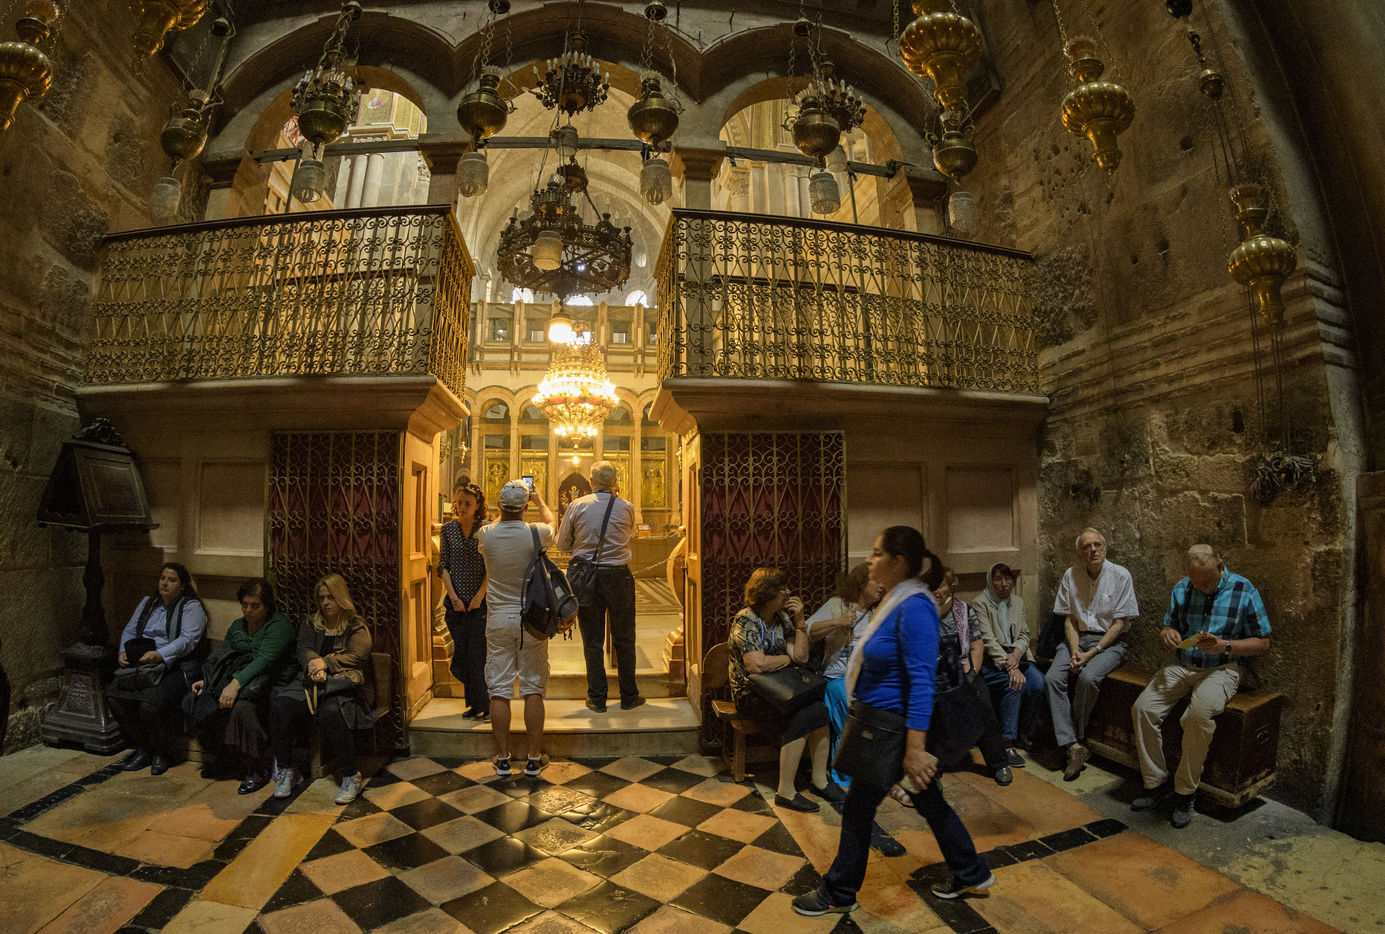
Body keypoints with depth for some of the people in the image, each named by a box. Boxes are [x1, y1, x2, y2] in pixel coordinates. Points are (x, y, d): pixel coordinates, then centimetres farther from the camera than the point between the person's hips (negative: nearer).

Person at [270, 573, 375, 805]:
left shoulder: (357, 626, 8)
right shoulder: (310, 625, 22)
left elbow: (356, 657, -5)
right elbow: (304, 650, 5)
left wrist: (325, 663, -15)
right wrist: (313, 664, -17)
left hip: (344, 685, -4)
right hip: (311, 684, 4)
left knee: (331, 711, -36)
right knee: (279, 706, -25)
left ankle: (351, 777, -24)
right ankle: (286, 769, -7)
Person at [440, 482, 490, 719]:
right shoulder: (448, 529, 5)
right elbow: (444, 566, 5)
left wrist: (479, 596, -10)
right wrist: (454, 597, -3)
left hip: (481, 601, -3)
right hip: (456, 602, 3)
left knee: (477, 654, -4)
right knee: (460, 657, 8)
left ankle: (484, 705, 9)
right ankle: (474, 703, 25)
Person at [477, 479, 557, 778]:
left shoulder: (485, 535, -7)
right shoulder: (536, 533, -10)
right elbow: (550, 521, 15)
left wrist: (503, 512, 35)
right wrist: (539, 500, 33)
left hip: (498, 620, 1)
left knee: (499, 691, 8)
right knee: (533, 690, 7)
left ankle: (503, 759, 17)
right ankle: (534, 759, 14)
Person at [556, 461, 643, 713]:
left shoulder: (577, 506, -3)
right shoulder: (626, 508, -2)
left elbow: (562, 543, 4)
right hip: (619, 576, 0)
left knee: (592, 640, 10)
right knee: (624, 640, 12)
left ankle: (597, 699, 16)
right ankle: (629, 696, 20)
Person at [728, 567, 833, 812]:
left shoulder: (781, 617, 7)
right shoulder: (745, 620, -16)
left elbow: (801, 656, 1)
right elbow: (757, 665, -27)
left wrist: (799, 620, -7)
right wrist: (788, 658, -10)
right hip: (751, 694, -7)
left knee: (819, 709, -17)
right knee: (799, 719, -26)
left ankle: (820, 780, -3)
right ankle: (786, 792, -14)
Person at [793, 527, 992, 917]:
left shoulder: (914, 608, -25)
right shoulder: (895, 601, 5)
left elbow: (921, 681, -28)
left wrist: (914, 748, -29)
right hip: (884, 723, 9)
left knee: (858, 808, 7)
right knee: (929, 801, 22)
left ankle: (838, 894, 26)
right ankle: (972, 874, 40)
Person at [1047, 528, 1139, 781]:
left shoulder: (1121, 575, -5)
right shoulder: (1071, 575, 4)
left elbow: (1119, 622, -7)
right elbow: (1069, 618, 5)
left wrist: (1092, 652, -16)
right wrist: (1074, 650, -11)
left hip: (1110, 641, -3)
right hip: (1077, 638, 3)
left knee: (1088, 678, -31)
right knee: (1052, 678, -23)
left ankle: (1074, 739, -11)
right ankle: (1073, 747, -22)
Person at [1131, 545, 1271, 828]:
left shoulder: (1244, 591, -5)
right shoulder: (1181, 589, 6)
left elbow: (1263, 643, 0)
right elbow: (1168, 627, 16)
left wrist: (1225, 646, -17)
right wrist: (1167, 635, -9)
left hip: (1221, 669, -4)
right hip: (1181, 666, 4)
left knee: (1198, 714, -33)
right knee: (1142, 708, -19)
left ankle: (1185, 792, -14)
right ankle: (1156, 782, -2)